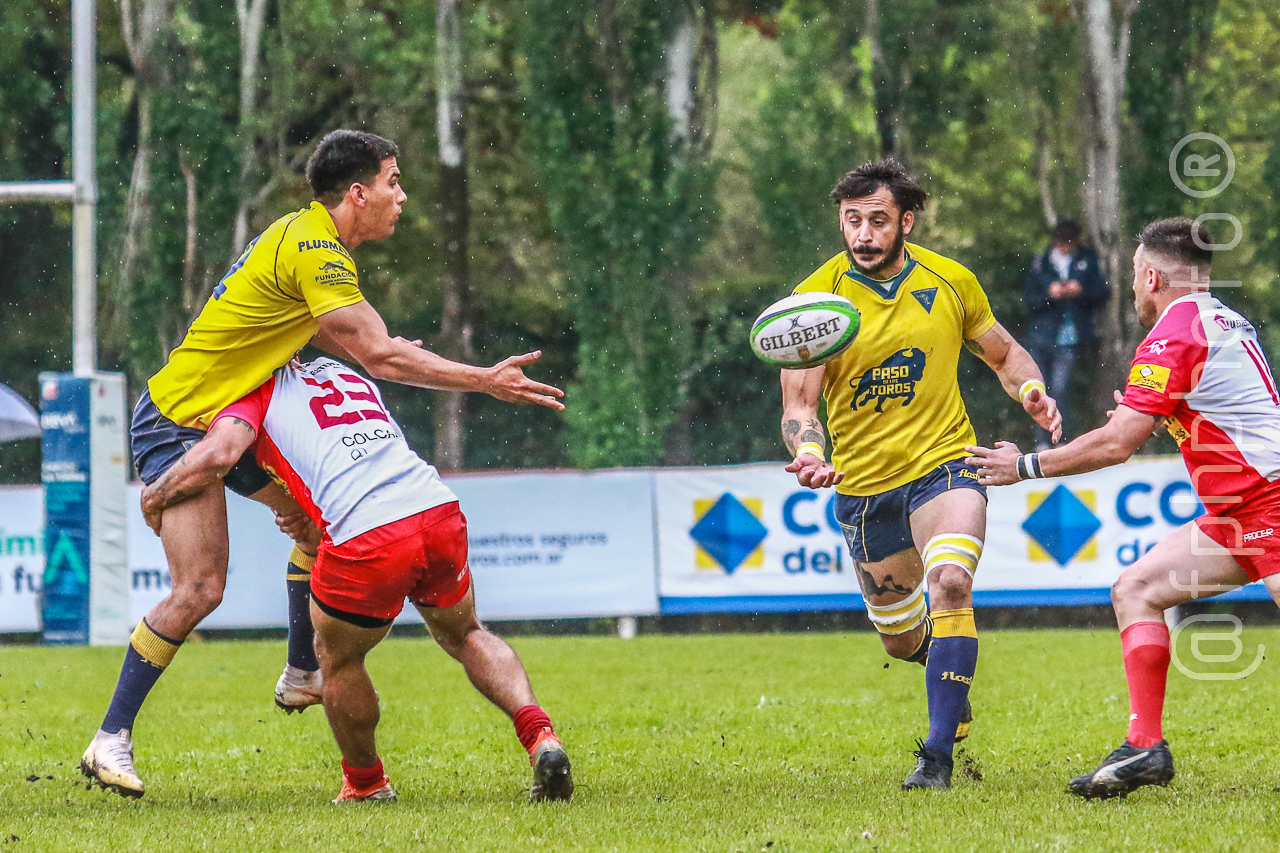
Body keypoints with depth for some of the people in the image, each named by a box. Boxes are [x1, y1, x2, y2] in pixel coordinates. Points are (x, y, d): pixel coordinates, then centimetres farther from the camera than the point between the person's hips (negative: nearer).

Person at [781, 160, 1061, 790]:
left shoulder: (951, 282, -3)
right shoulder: (816, 296, -8)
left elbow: (1003, 353, 13)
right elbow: (798, 402, -11)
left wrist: (1031, 389, -9)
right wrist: (810, 452, -33)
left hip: (943, 466, -1)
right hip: (861, 486, 1)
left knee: (950, 582, -30)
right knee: (902, 640, 12)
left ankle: (939, 755, -26)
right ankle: (954, 688, 51)